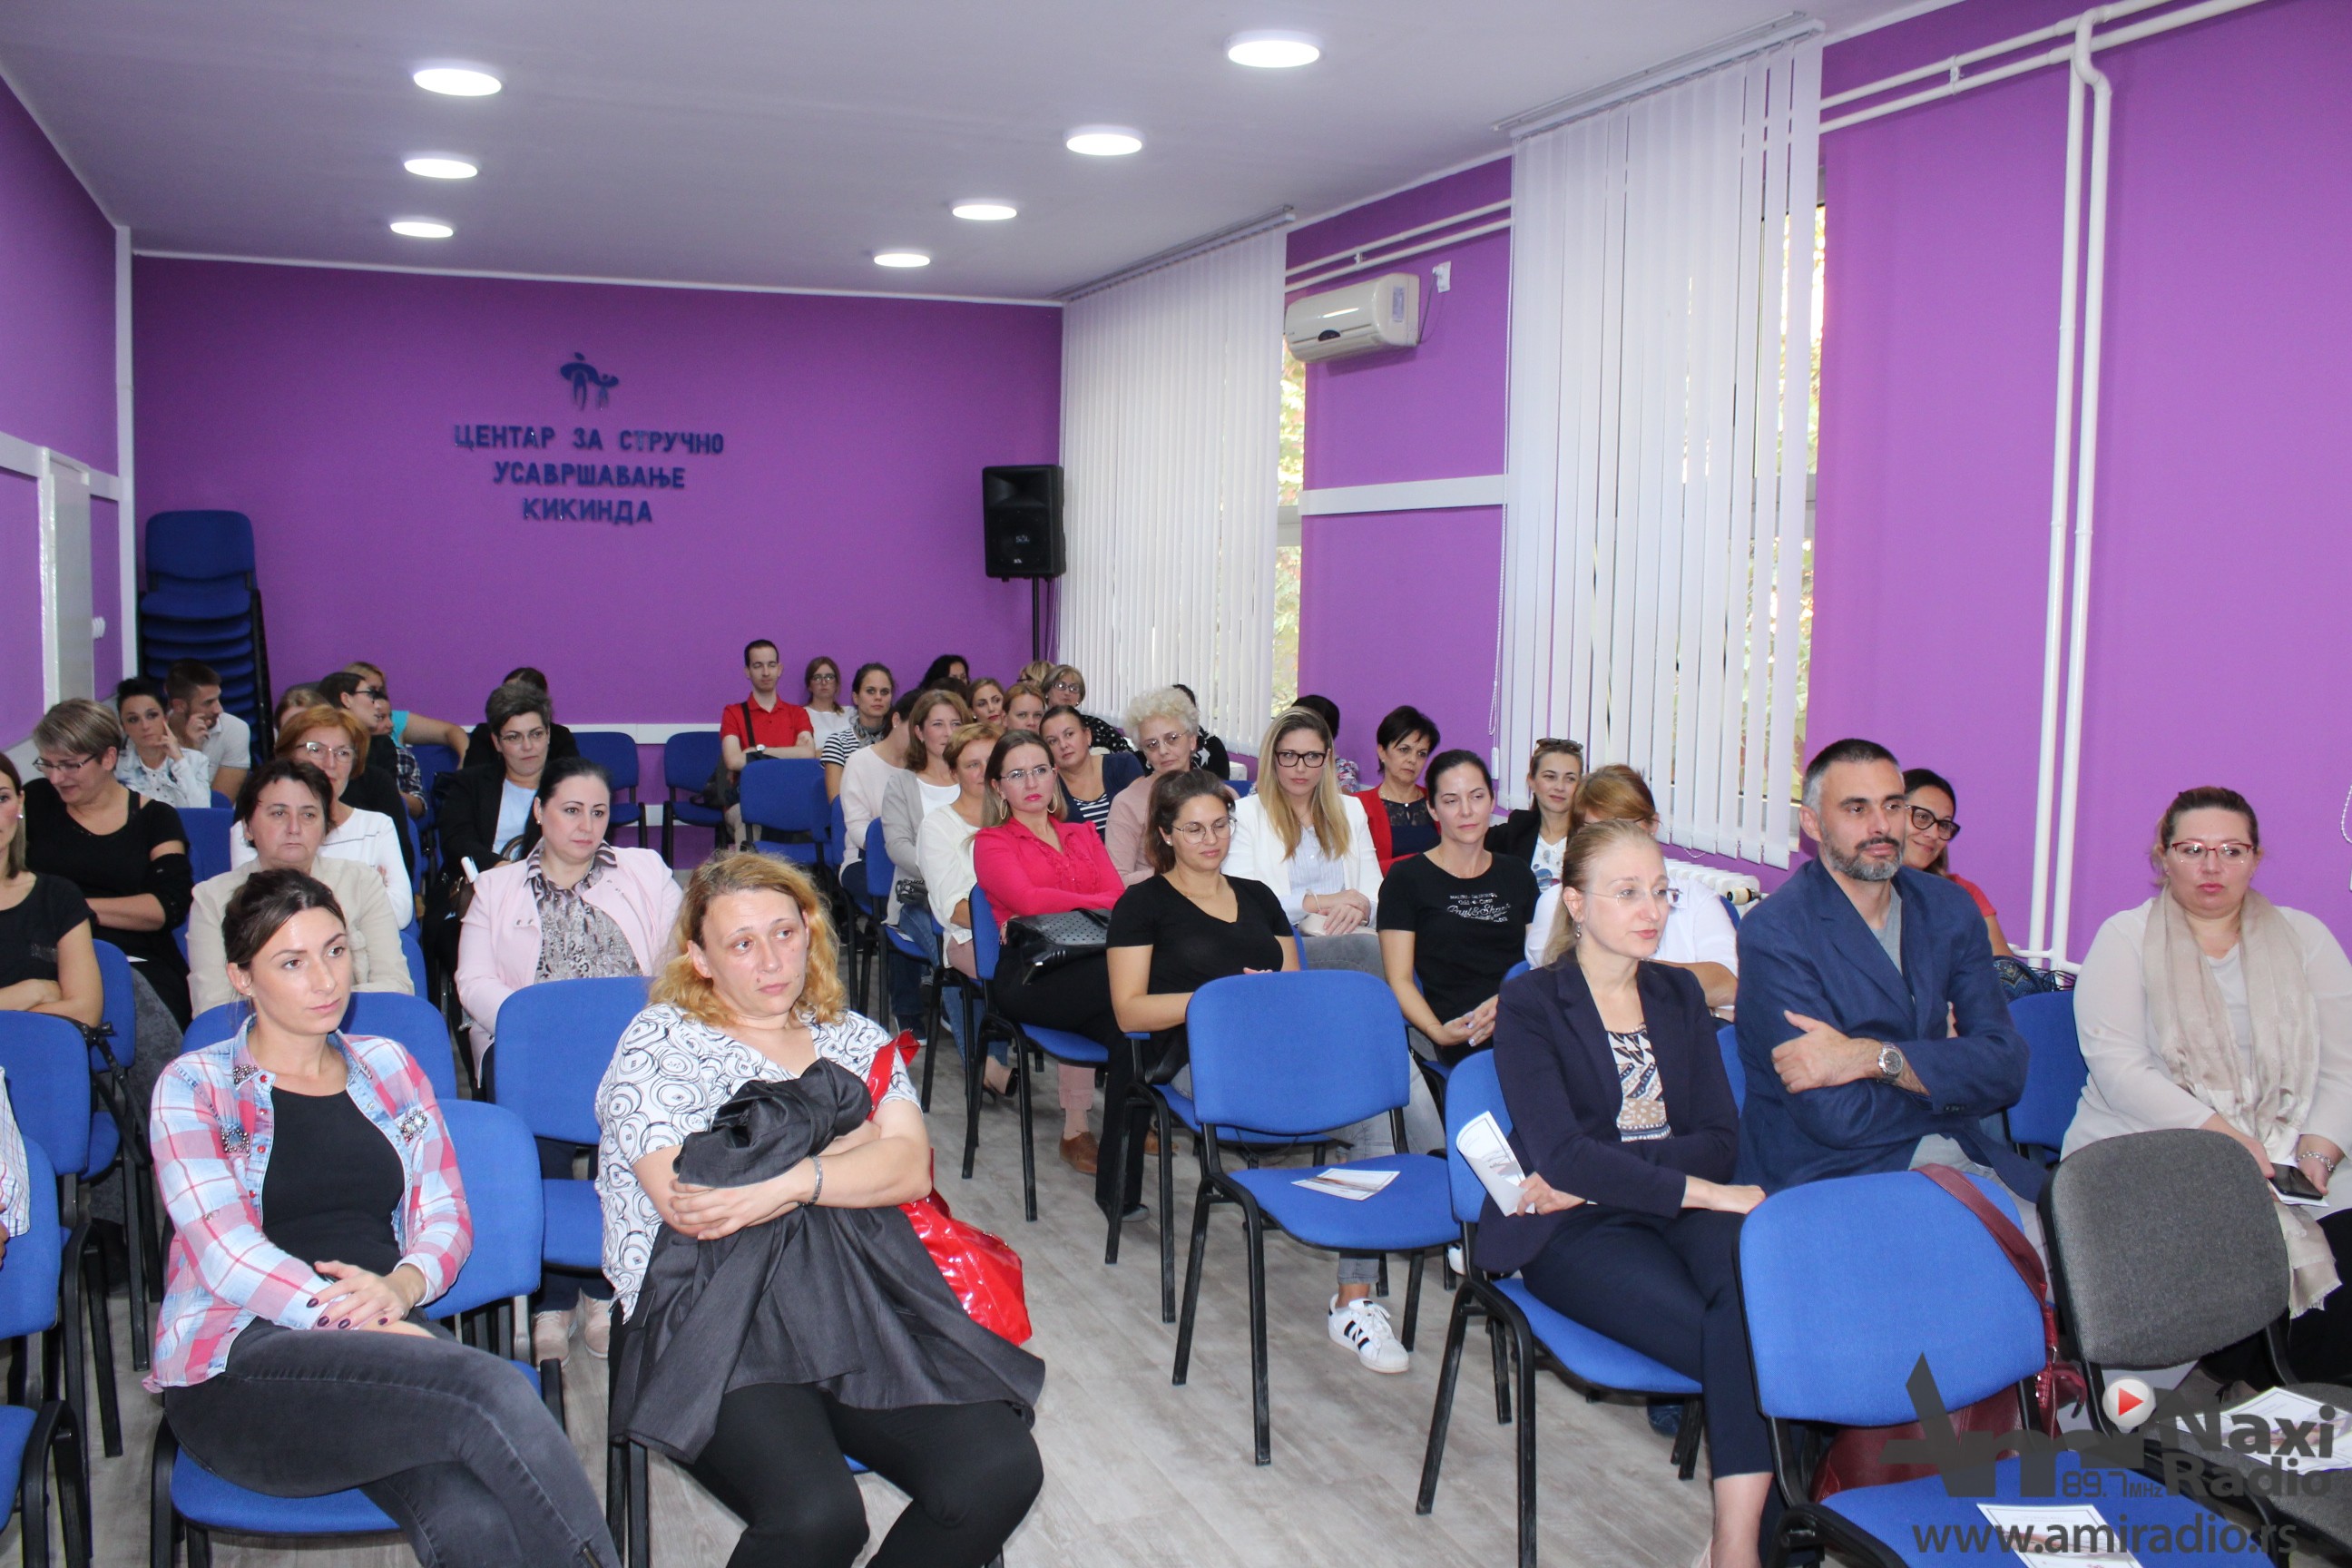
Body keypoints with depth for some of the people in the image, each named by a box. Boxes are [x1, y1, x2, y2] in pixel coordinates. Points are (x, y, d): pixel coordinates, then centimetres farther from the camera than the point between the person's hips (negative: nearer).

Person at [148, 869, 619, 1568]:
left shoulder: (388, 1067, 19)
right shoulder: (194, 1087, 7)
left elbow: (447, 1214, 15)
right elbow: (228, 1254, -6)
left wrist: (404, 1283, -9)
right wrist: (360, 1320, -19)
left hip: (388, 1337, 3)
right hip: (240, 1365, -3)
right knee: (488, 1389, -34)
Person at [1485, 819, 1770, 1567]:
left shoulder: (1678, 993, 15)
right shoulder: (1529, 1003, -1)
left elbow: (1719, 1138, 5)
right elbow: (1561, 1154, -13)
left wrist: (1597, 1173, -12)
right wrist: (1702, 1190, -23)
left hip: (1678, 1208, 4)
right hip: (1572, 1233, -4)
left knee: (1751, 1256, -32)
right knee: (1734, 1341, -30)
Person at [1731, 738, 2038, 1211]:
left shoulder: (1949, 909, 8)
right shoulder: (1774, 932, -11)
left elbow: (2006, 1066, -4)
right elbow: (1837, 1117, -17)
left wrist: (1873, 1058, -17)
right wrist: (1943, 1068, -3)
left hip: (1961, 1155, 6)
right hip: (1829, 1178, -6)